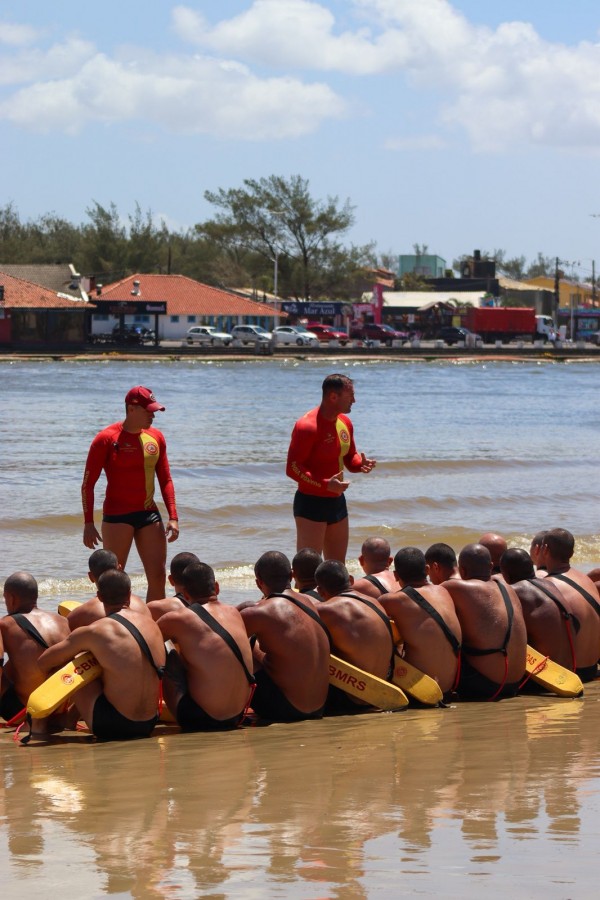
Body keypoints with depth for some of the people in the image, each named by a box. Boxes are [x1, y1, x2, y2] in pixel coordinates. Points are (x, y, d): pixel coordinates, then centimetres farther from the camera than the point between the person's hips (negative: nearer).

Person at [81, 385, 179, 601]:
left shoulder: (156, 437, 8)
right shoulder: (106, 439, -8)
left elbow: (165, 480, 13)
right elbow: (88, 483, -6)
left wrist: (173, 517, 3)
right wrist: (89, 524, -11)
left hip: (149, 514, 5)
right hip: (117, 516, -5)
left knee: (158, 576, 1)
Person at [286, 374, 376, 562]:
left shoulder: (345, 423, 8)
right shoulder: (307, 426, -19)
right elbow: (292, 468, -21)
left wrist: (361, 464, -5)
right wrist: (325, 484, -30)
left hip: (337, 501, 9)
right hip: (311, 503, -9)